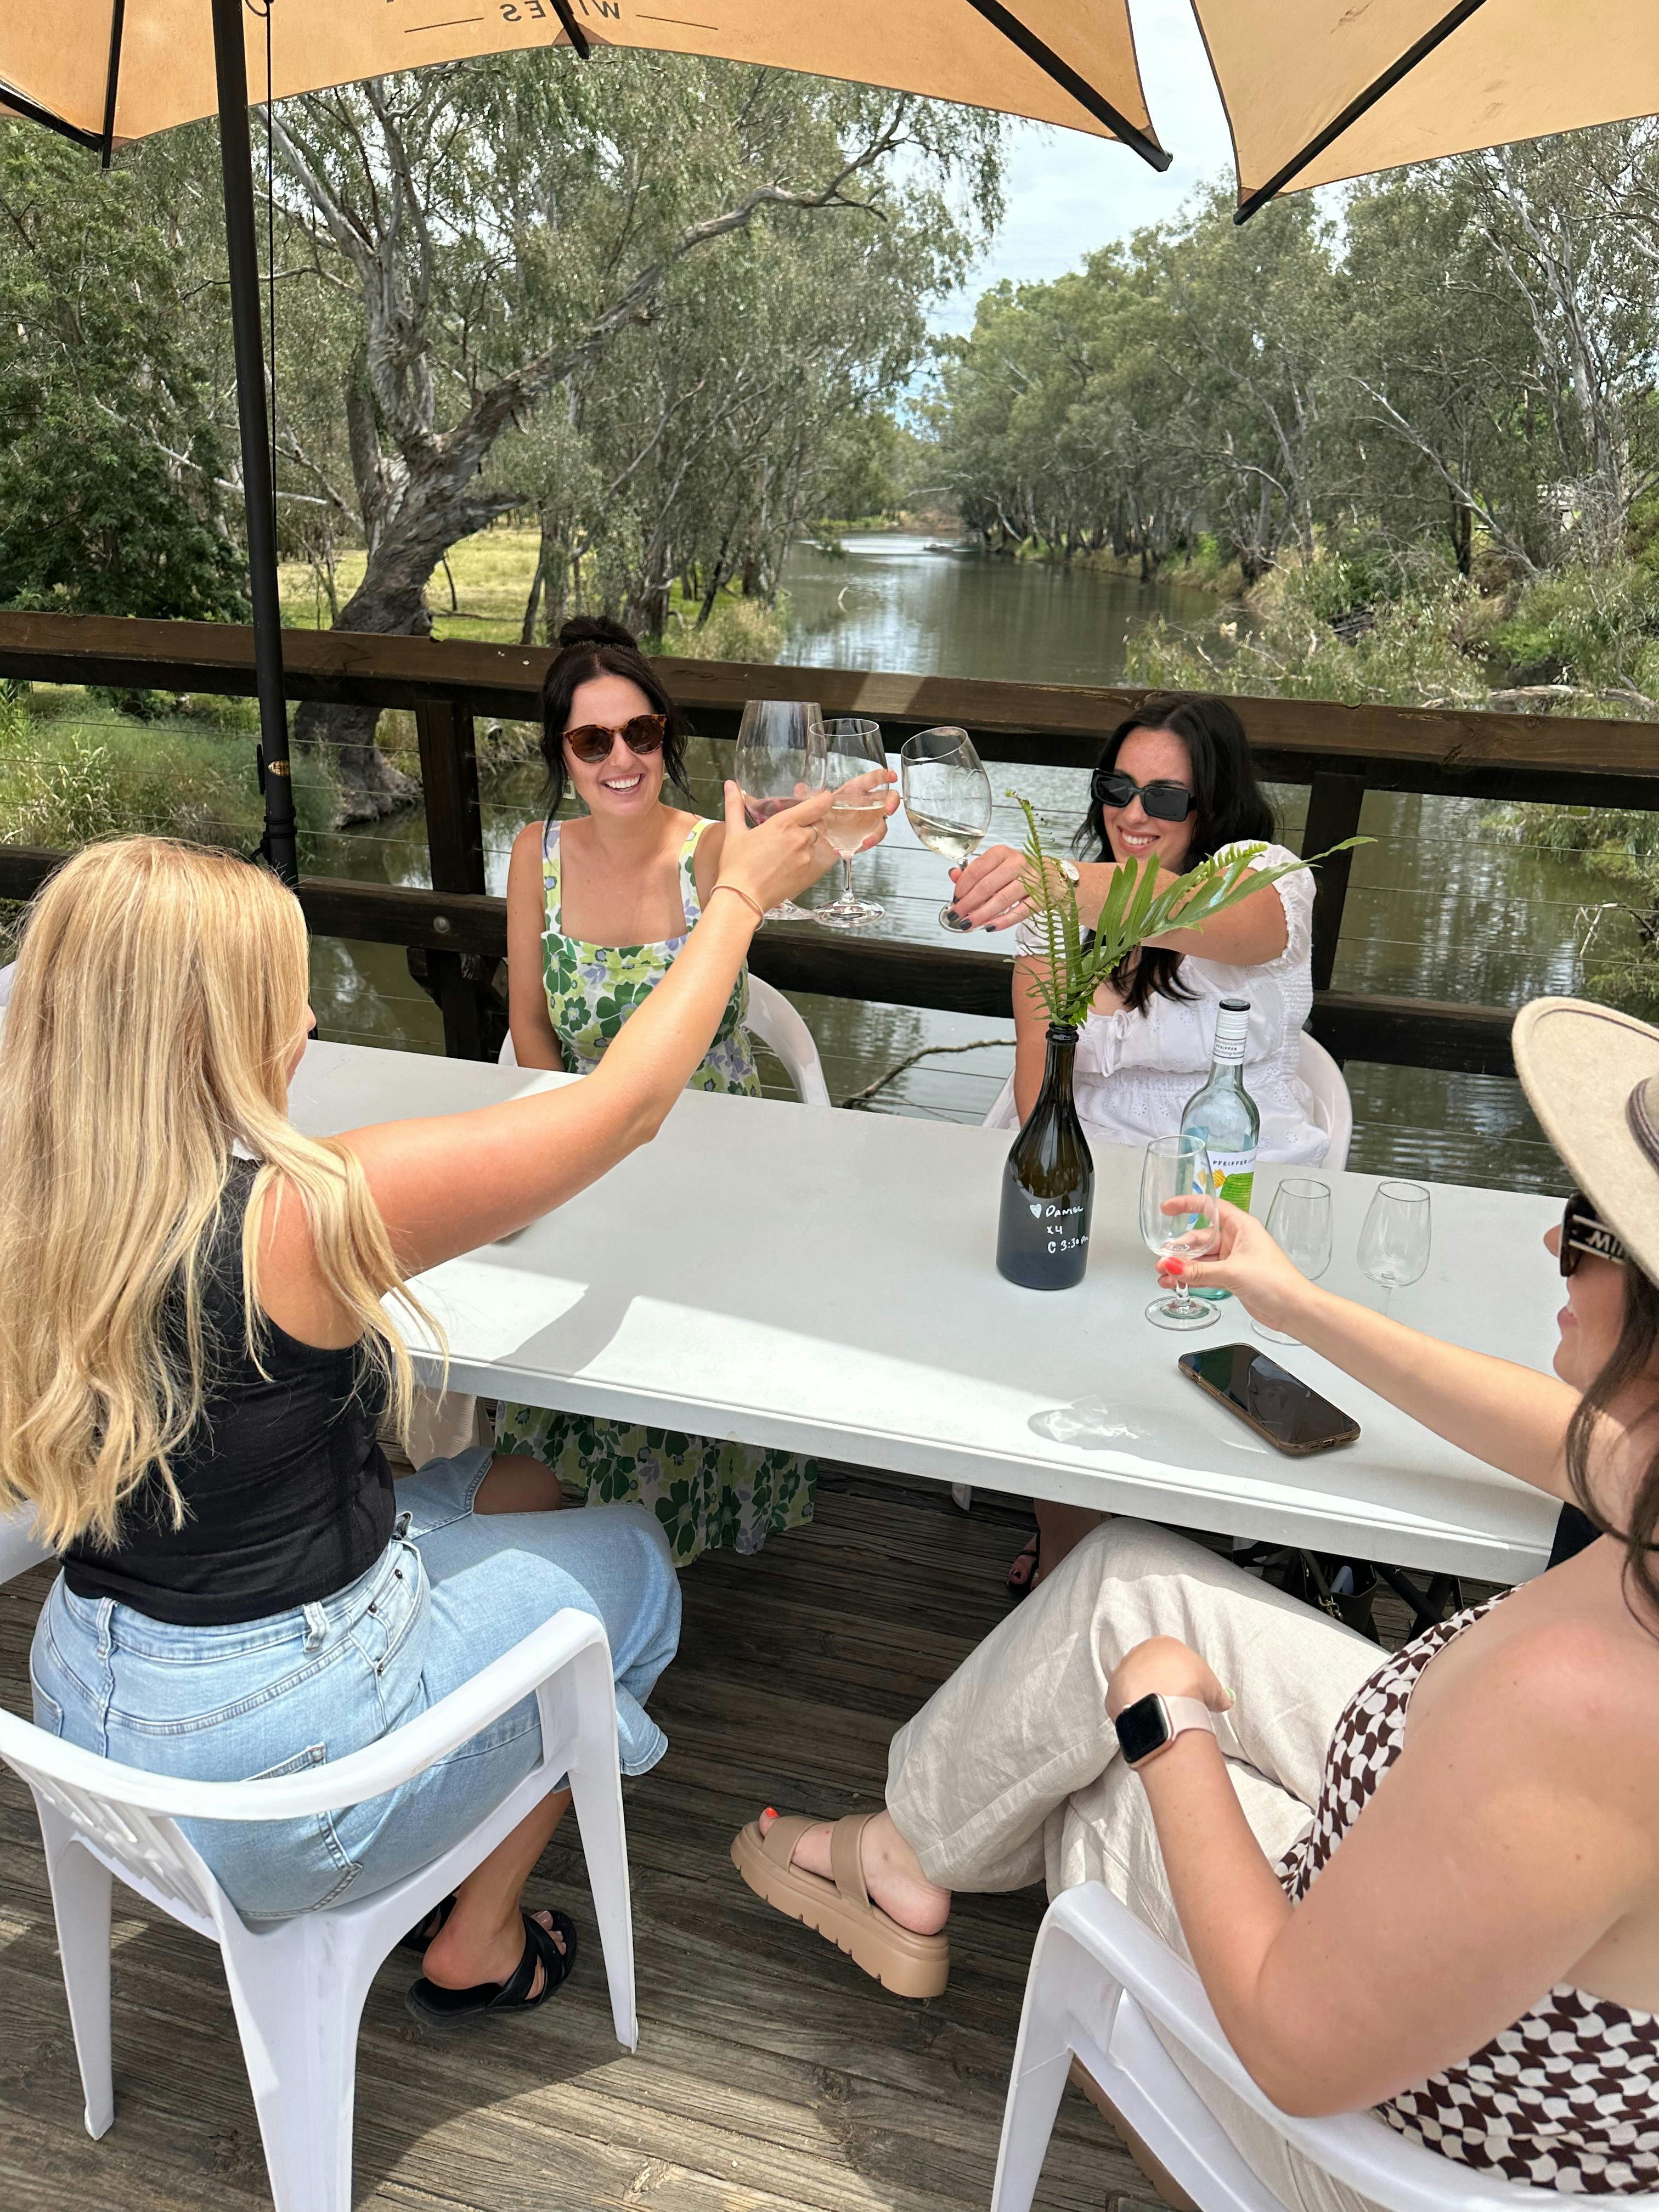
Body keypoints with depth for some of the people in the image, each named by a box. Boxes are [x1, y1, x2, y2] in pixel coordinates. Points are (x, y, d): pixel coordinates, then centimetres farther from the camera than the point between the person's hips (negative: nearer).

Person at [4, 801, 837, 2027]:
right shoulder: (305, 1213, -28)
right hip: (275, 1783, -7)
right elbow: (627, 1105, -19)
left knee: (523, 1492, 21)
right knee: (630, 1561, 16)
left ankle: (425, 1875, 31)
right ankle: (476, 1944, 31)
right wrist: (741, 892, -7)